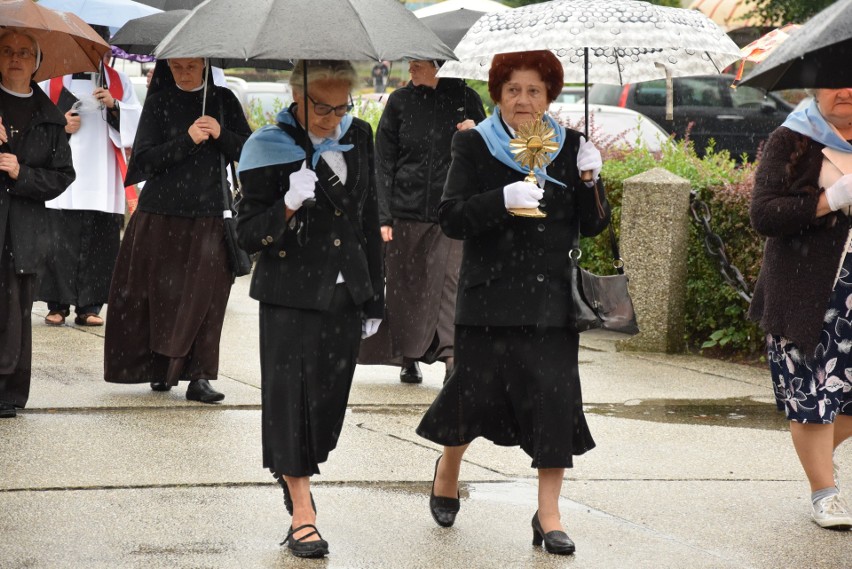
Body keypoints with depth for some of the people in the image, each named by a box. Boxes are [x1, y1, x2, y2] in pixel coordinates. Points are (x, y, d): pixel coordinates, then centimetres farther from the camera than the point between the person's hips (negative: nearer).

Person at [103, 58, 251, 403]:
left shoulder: (223, 101, 9)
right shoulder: (159, 103, 4)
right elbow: (144, 159, -4)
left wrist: (221, 135, -12)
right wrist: (187, 140, -15)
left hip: (208, 217, 1)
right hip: (161, 216, -1)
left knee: (205, 294, -5)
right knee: (163, 291, 1)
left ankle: (198, 376, -4)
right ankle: (160, 369, 14)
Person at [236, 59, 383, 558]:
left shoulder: (357, 138, 6)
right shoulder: (270, 148, -8)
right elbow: (249, 235, -9)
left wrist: (374, 298, 15)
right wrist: (288, 206, -28)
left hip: (345, 293, 4)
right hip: (291, 297, -4)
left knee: (328, 399, 6)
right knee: (291, 395, -5)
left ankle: (295, 477, 27)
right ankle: (303, 514, 1)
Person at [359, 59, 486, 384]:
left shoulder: (466, 98, 5)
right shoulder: (400, 102, 4)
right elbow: (383, 162, 3)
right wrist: (383, 217, -3)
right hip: (406, 212, 1)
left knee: (450, 281, -9)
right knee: (406, 284, 4)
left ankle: (451, 357, -10)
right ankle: (409, 359, 15)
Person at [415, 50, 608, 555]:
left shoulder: (569, 148, 8)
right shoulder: (474, 146, 1)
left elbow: (594, 225, 6)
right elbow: (451, 218, -9)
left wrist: (590, 178, -11)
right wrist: (504, 199, -23)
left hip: (551, 296, 2)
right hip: (490, 295, -2)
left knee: (555, 394, -6)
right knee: (476, 392, 1)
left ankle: (548, 513, 2)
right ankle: (448, 467, 35)